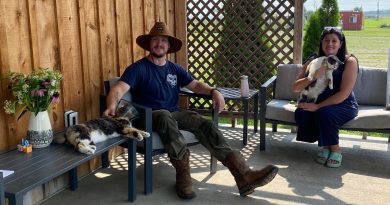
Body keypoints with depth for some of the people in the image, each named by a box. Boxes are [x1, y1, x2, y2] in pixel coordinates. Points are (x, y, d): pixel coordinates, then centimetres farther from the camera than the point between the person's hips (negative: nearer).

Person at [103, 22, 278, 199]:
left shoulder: (175, 69, 17)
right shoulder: (138, 68, 0)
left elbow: (195, 85, 15)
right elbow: (119, 88, -15)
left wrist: (213, 91, -7)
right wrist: (112, 106, -37)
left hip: (174, 115, 4)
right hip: (148, 118, -4)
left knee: (204, 124, -23)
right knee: (165, 116, -40)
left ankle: (243, 176, -37)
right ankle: (183, 176, -41)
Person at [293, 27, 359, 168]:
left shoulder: (349, 61, -10)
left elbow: (343, 94, -19)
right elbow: (295, 88, -7)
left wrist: (318, 106, -24)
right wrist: (313, 76, -25)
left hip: (344, 105, -4)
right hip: (318, 104, 4)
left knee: (324, 113, -34)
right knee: (300, 113, -25)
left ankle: (335, 149, -8)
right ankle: (325, 145, -3)